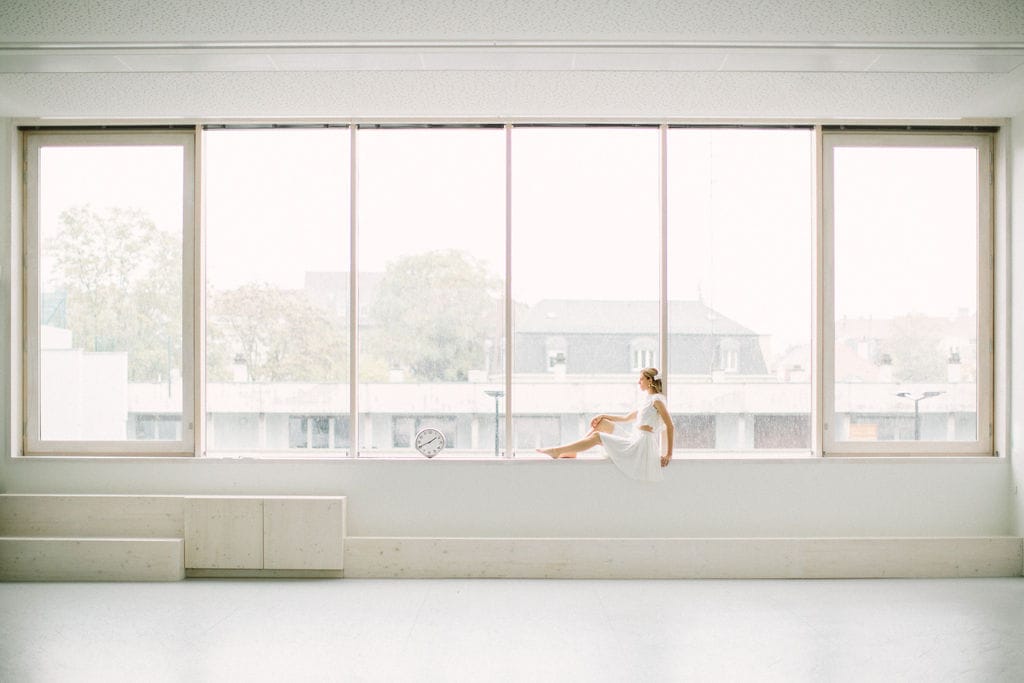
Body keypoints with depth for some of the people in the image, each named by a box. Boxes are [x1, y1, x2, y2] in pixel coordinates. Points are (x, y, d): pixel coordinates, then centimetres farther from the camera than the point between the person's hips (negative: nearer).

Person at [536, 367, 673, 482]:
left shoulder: (656, 399, -11)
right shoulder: (646, 399, 18)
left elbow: (670, 426, -15)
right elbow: (627, 418, 24)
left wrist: (669, 454, -17)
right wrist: (604, 416, 15)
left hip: (642, 443, -9)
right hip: (635, 439, 9)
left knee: (597, 436, -12)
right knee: (601, 422, 9)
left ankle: (557, 451, -8)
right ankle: (572, 451, 6)